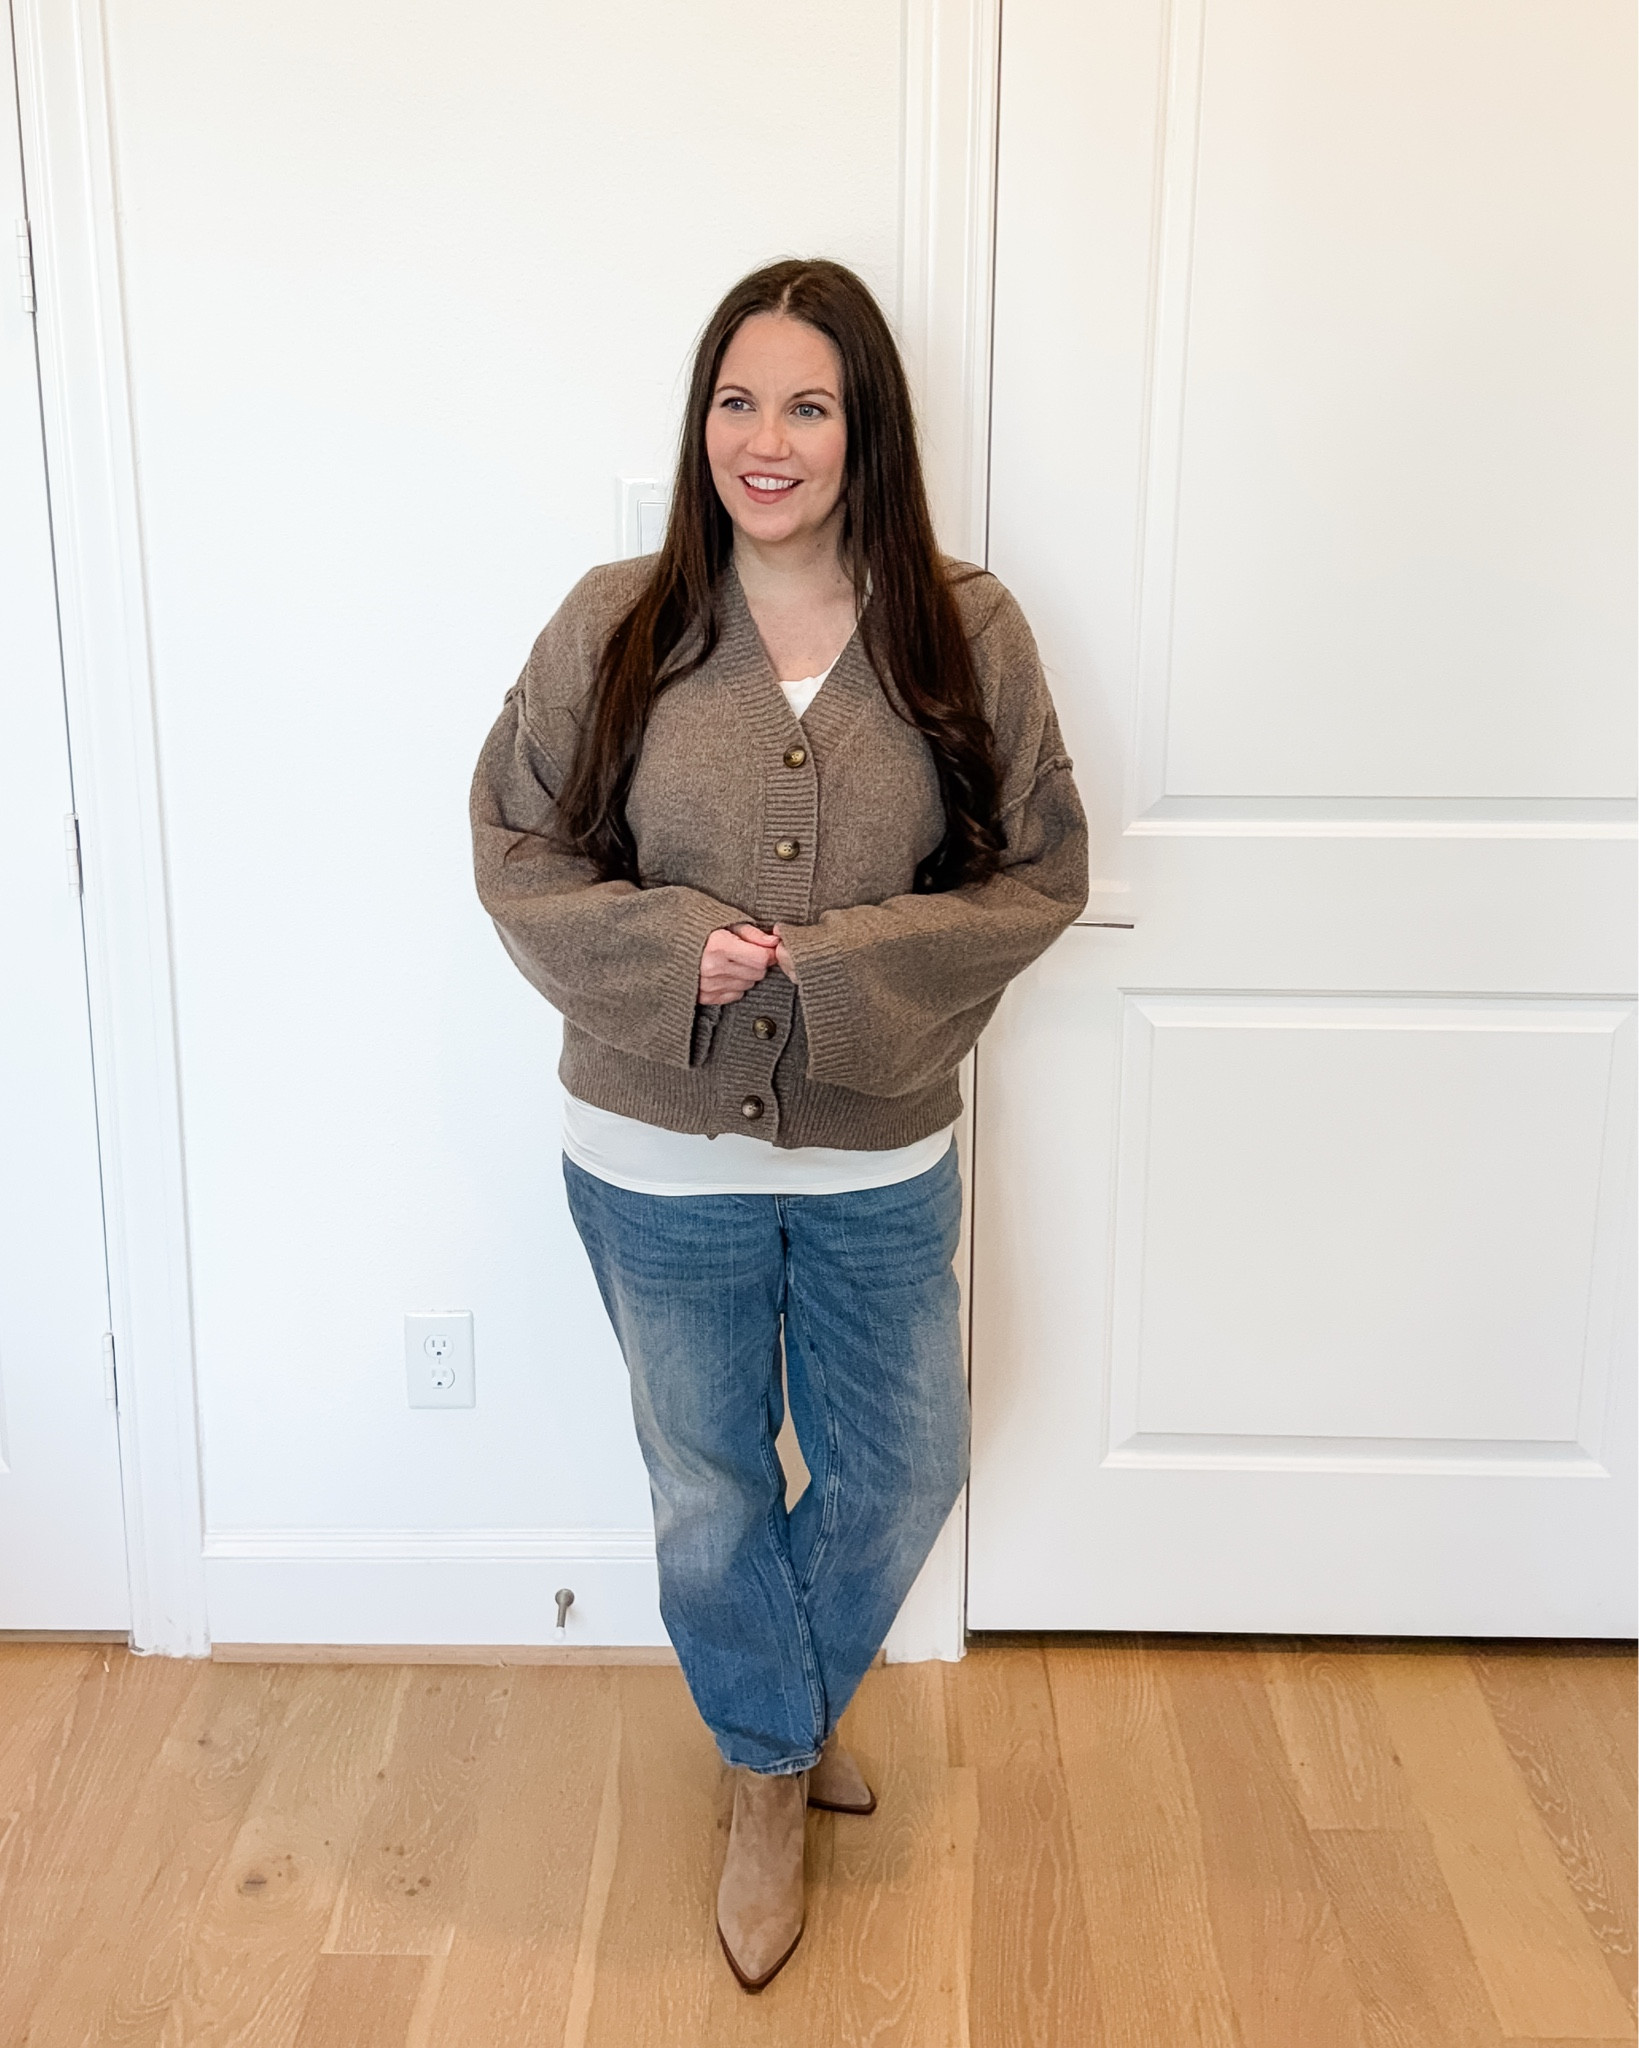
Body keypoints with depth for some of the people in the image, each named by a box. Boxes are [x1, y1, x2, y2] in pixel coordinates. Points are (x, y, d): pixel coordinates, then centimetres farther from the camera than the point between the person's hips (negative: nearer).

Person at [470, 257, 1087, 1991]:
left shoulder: (965, 634, -6)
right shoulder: (612, 628, -6)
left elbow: (1039, 869, -4)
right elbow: (517, 847, -2)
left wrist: (846, 968, -18)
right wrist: (669, 949, -19)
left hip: (881, 1159, 1)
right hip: (660, 1154, 0)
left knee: (899, 1477, 16)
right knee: (709, 1487, 16)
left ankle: (791, 1705, 49)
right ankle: (771, 1771, 44)